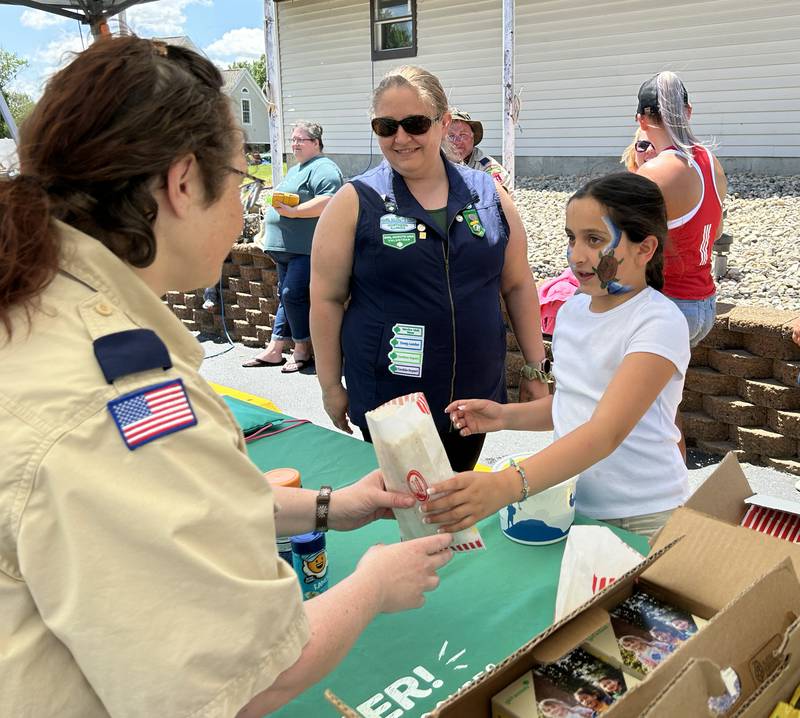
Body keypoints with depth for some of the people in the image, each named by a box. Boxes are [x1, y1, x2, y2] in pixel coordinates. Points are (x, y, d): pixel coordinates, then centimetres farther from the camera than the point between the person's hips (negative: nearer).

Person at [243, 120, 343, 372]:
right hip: (287, 247, 10)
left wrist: (293, 211, -24)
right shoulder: (294, 170, 24)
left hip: (306, 249, -10)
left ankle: (302, 350, 1)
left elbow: (327, 202, -23)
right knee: (287, 296, 12)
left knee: (293, 295, -12)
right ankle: (275, 350, 18)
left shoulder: (323, 168, -9)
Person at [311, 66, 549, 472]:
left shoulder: (488, 195, 2)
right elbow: (327, 298, -2)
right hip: (386, 403, -2)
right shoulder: (355, 202, -5)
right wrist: (330, 386, -2)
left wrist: (535, 370, 9)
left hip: (476, 395, 3)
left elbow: (518, 286, 8)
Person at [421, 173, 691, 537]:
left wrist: (506, 485, -41)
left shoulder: (658, 322, -18)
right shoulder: (571, 310, 4)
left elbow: (607, 431, -29)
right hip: (573, 505, 5)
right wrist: (506, 415, -1)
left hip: (643, 520, -5)